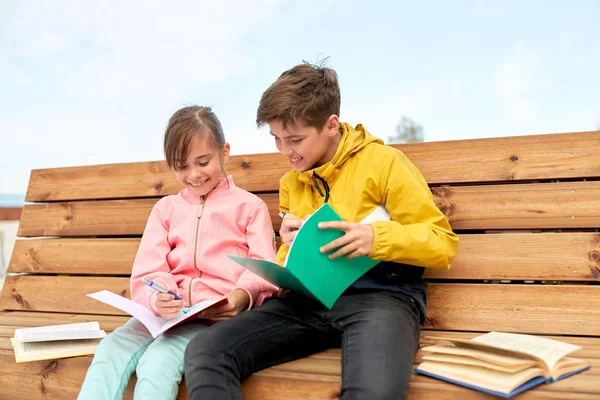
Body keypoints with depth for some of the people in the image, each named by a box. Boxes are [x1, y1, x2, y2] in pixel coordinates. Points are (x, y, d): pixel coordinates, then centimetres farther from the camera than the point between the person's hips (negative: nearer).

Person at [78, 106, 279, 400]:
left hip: (219, 315, -4)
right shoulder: (166, 209, 20)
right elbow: (146, 272, 7)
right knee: (110, 350, -24)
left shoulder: (250, 206, 10)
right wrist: (158, 299, -18)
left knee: (159, 359, -30)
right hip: (168, 313, 4)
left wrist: (241, 297, -25)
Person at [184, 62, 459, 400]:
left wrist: (377, 238, -19)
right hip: (310, 298, 6)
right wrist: (291, 243, 5)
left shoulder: (383, 162, -1)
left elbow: (443, 244, -1)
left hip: (380, 294, -5)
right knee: (204, 352, -19)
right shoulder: (291, 183, 18)